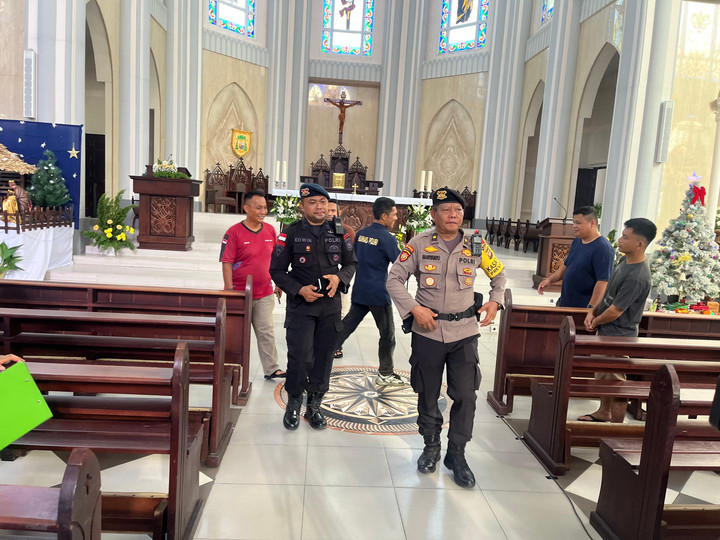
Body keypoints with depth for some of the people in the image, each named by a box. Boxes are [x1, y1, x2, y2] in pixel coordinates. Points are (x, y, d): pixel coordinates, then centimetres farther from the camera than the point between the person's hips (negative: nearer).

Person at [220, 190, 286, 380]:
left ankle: (271, 369, 17)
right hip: (240, 294, -4)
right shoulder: (234, 232, -10)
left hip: (265, 294, 4)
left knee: (267, 332, 9)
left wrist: (278, 283, 15)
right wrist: (229, 292, -14)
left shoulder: (270, 230, 5)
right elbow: (226, 263, -11)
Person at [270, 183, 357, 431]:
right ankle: (293, 404, 18)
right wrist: (300, 289, -14)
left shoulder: (339, 232, 4)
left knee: (324, 357, 9)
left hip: (331, 306, 3)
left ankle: (314, 406, 27)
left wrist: (340, 277, -8)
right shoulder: (291, 233, -4)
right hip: (300, 305, -3)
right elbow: (277, 270, -1)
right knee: (300, 357, -7)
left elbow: (351, 263, 14)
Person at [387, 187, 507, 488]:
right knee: (428, 394, 12)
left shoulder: (476, 246, 1)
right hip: (427, 331, -1)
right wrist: (414, 309, -13)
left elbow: (498, 275, 17)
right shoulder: (419, 244, -5)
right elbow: (394, 279, -3)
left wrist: (495, 302, 2)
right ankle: (431, 446, 34)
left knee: (465, 395, 2)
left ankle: (456, 454, 21)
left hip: (465, 331, 1)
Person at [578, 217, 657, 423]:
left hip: (619, 336, -10)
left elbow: (615, 311, -24)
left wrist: (594, 322, -7)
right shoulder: (625, 260, 0)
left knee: (616, 380, 4)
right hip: (607, 331, 10)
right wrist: (592, 312, 0)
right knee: (603, 376, 24)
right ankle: (603, 413, 43)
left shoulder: (636, 277, -29)